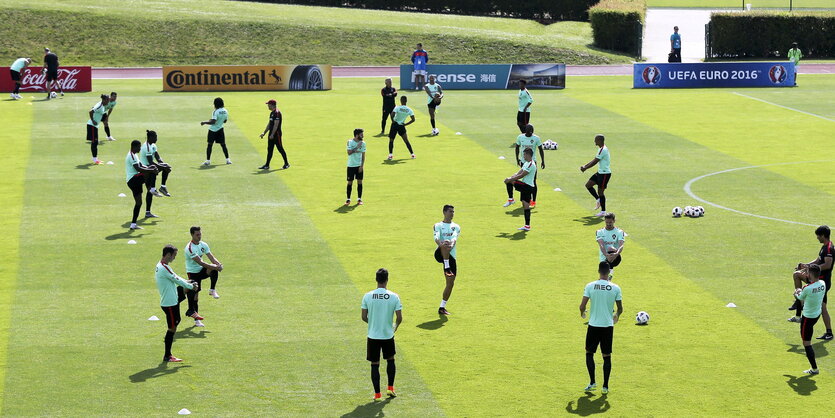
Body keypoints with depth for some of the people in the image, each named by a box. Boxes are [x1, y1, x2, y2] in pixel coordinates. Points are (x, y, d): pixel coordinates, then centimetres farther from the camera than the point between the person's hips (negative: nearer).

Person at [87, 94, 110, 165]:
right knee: (94, 142, -7)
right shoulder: (99, 106, -21)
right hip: (92, 125, -10)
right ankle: (95, 159, -5)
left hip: (95, 125, 10)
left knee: (95, 142, 14)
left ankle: (95, 158, 21)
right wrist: (92, 120, -24)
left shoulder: (103, 106, 8)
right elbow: (91, 111, -33)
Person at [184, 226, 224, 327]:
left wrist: (218, 264, -25)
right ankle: (196, 319, 1)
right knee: (194, 294, -7)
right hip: (193, 272, -5)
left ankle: (212, 290, -10)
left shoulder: (203, 245, 2)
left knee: (215, 269, -25)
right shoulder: (190, 248, -22)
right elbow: (200, 262, -29)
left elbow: (211, 257, -3)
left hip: (202, 270, 5)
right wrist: (214, 267, -32)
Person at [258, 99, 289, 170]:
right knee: (269, 149, 8)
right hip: (271, 134, 10)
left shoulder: (277, 112, -15)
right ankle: (267, 165, 10)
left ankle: (286, 164, 8)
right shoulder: (272, 113, 16)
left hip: (276, 133, -10)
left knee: (280, 148, -3)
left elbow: (276, 124, -21)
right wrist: (264, 133, 18)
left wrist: (272, 134, -24)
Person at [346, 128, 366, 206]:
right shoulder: (350, 142, -7)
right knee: (350, 182, 0)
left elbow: (363, 155, 1)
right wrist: (357, 147, -21)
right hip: (351, 165, -2)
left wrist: (362, 165, -7)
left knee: (359, 181, 0)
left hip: (359, 165, 2)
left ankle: (359, 199, 8)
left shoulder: (363, 143, 0)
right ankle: (348, 199, 10)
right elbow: (349, 152, -16)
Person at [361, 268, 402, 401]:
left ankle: (377, 394, 8)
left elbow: (364, 317, -4)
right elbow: (399, 318, -9)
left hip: (373, 335, 0)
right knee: (390, 360, 24)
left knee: (375, 365, 7)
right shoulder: (394, 297, -9)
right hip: (388, 335, 0)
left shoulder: (367, 296, -8)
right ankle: (390, 388, 24)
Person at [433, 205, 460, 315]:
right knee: (445, 246, -39)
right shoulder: (438, 226, 9)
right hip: (441, 254, -4)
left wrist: (452, 243, -31)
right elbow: (436, 238, -11)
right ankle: (447, 268, -37)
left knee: (450, 283, 2)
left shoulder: (456, 227, 15)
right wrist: (440, 243, -35)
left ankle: (442, 307, 12)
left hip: (451, 256, 4)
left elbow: (455, 237, -7)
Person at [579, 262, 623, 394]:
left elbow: (582, 306, -8)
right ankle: (605, 386, 8)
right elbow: (620, 309, 3)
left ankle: (592, 382, 8)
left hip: (593, 325, -1)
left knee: (589, 353, 15)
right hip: (608, 325, 1)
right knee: (607, 356, 8)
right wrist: (616, 316, 26)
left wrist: (582, 313, 16)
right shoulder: (615, 288, -4)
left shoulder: (590, 286, -7)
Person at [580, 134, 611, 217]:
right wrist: (585, 166, 9)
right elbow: (594, 160, 17)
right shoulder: (601, 149, 12)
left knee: (600, 191, -3)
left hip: (605, 174, -10)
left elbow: (595, 162, -20)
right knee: (588, 185, 10)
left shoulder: (603, 150, -21)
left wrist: (585, 168, -10)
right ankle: (598, 200, 20)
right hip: (600, 173, 10)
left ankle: (603, 211, 7)